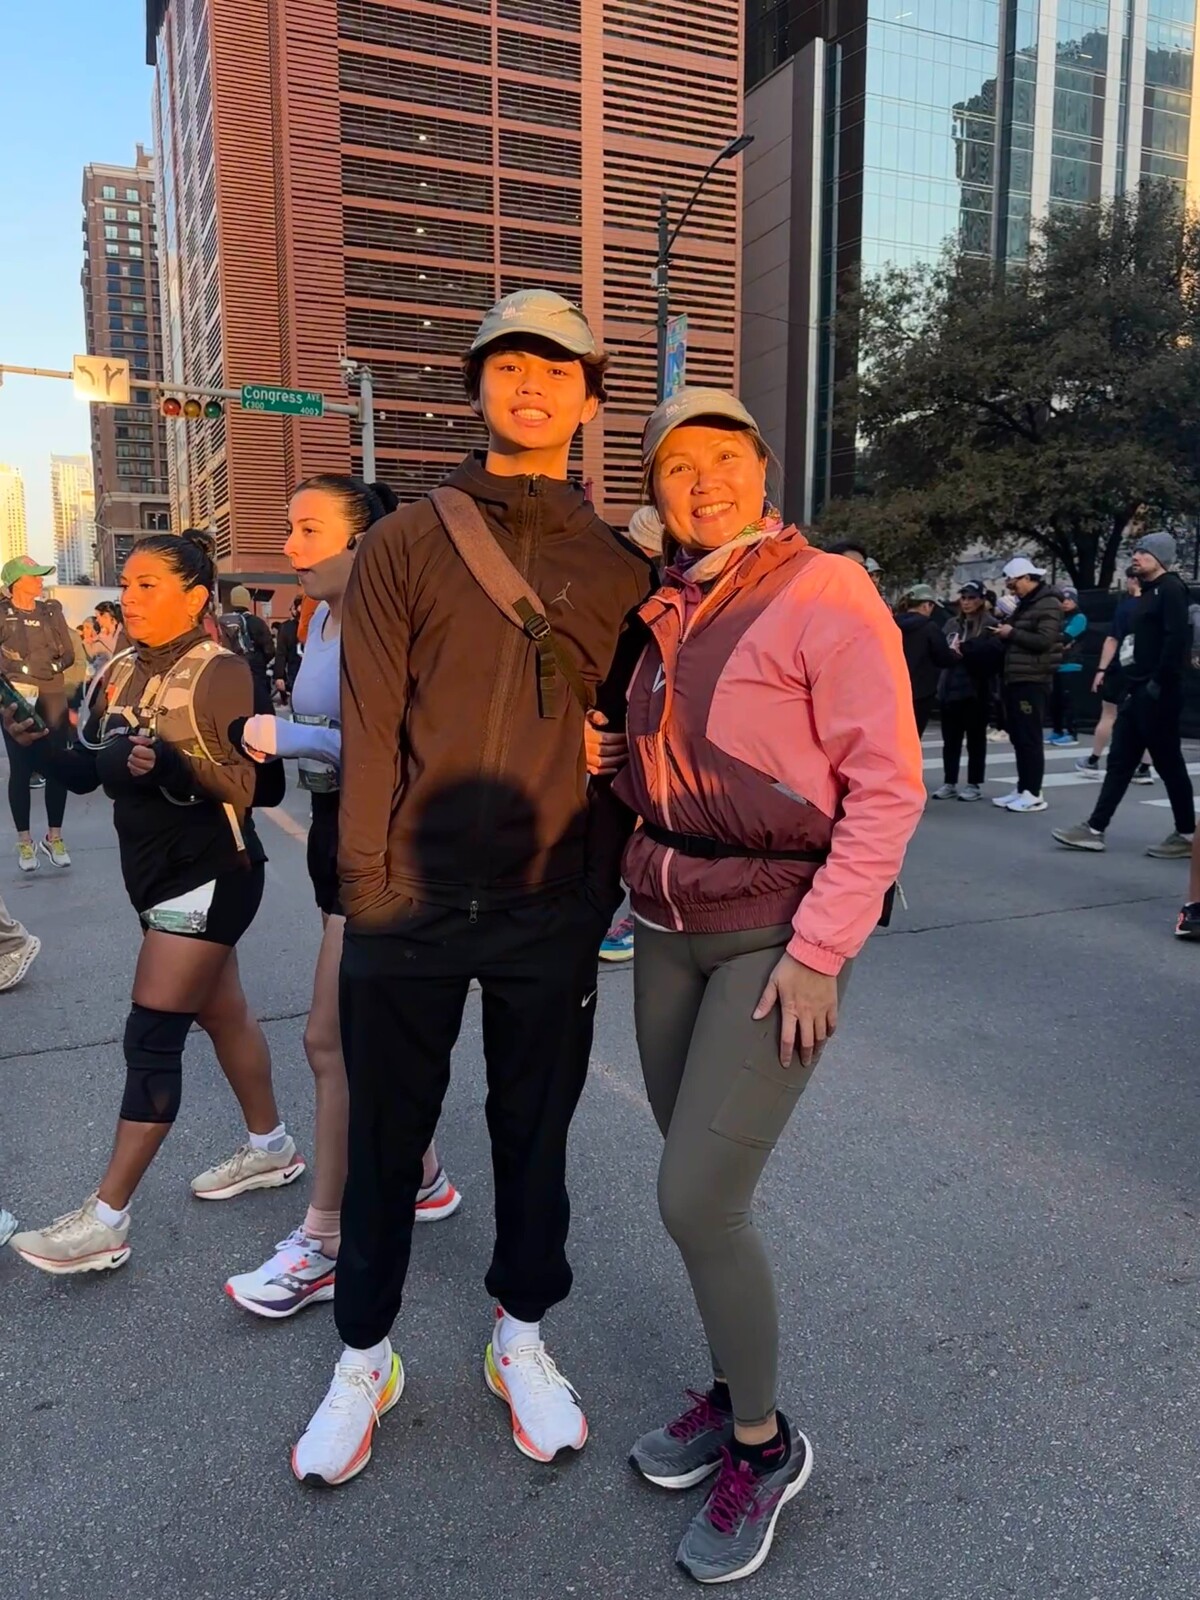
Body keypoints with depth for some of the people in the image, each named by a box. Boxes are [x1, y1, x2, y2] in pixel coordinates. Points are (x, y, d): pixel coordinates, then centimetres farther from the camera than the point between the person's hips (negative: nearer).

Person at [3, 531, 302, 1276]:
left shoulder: (220, 672, -14)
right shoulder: (121, 674, 7)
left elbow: (243, 787, -20)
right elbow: (86, 774, 5)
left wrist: (170, 764, -36)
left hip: (210, 873, -8)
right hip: (155, 870, 8)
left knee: (151, 1038, -6)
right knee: (221, 1014, 17)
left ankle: (105, 1221, 1)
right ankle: (271, 1147, 33)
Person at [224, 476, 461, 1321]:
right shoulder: (321, 619, 11)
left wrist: (289, 737, -20)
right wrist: (277, 739, 4)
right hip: (338, 833, 9)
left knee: (334, 1042, -3)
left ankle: (324, 1243, 11)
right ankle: (423, 1178, 36)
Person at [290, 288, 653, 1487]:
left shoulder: (619, 566, 7)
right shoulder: (406, 542, 2)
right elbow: (369, 724, -3)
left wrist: (606, 890, 4)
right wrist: (367, 885, -8)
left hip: (552, 911, 1)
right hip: (411, 905, -1)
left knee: (534, 1137, 15)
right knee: (385, 1141, 12)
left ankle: (521, 1340, 38)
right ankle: (364, 1360, 34)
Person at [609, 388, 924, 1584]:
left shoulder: (824, 593, -10)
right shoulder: (663, 614, 9)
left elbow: (887, 786, -13)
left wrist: (818, 950, -16)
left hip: (778, 934, -6)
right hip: (669, 930, 6)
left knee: (696, 1201, -8)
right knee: (701, 1187, 13)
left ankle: (764, 1444, 16)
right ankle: (734, 1390, 35)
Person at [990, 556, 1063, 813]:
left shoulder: (1048, 606, -8)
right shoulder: (1023, 605, 20)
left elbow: (1043, 641, -20)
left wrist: (1012, 633, -13)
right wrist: (1004, 631, 4)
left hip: (1032, 681, -9)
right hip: (1015, 680, 9)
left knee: (1030, 738, -8)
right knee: (1018, 736, 10)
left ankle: (1033, 794, -4)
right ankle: (1022, 789, 16)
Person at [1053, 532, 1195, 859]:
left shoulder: (1171, 589, -10)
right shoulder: (1149, 592, 18)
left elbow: (1177, 639, -21)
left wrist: (1158, 683, -21)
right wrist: (1133, 682, 13)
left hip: (1158, 693, -10)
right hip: (1138, 692, 10)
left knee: (1169, 763, -1)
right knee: (1120, 762, 8)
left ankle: (1187, 835, 10)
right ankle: (1095, 829, 10)